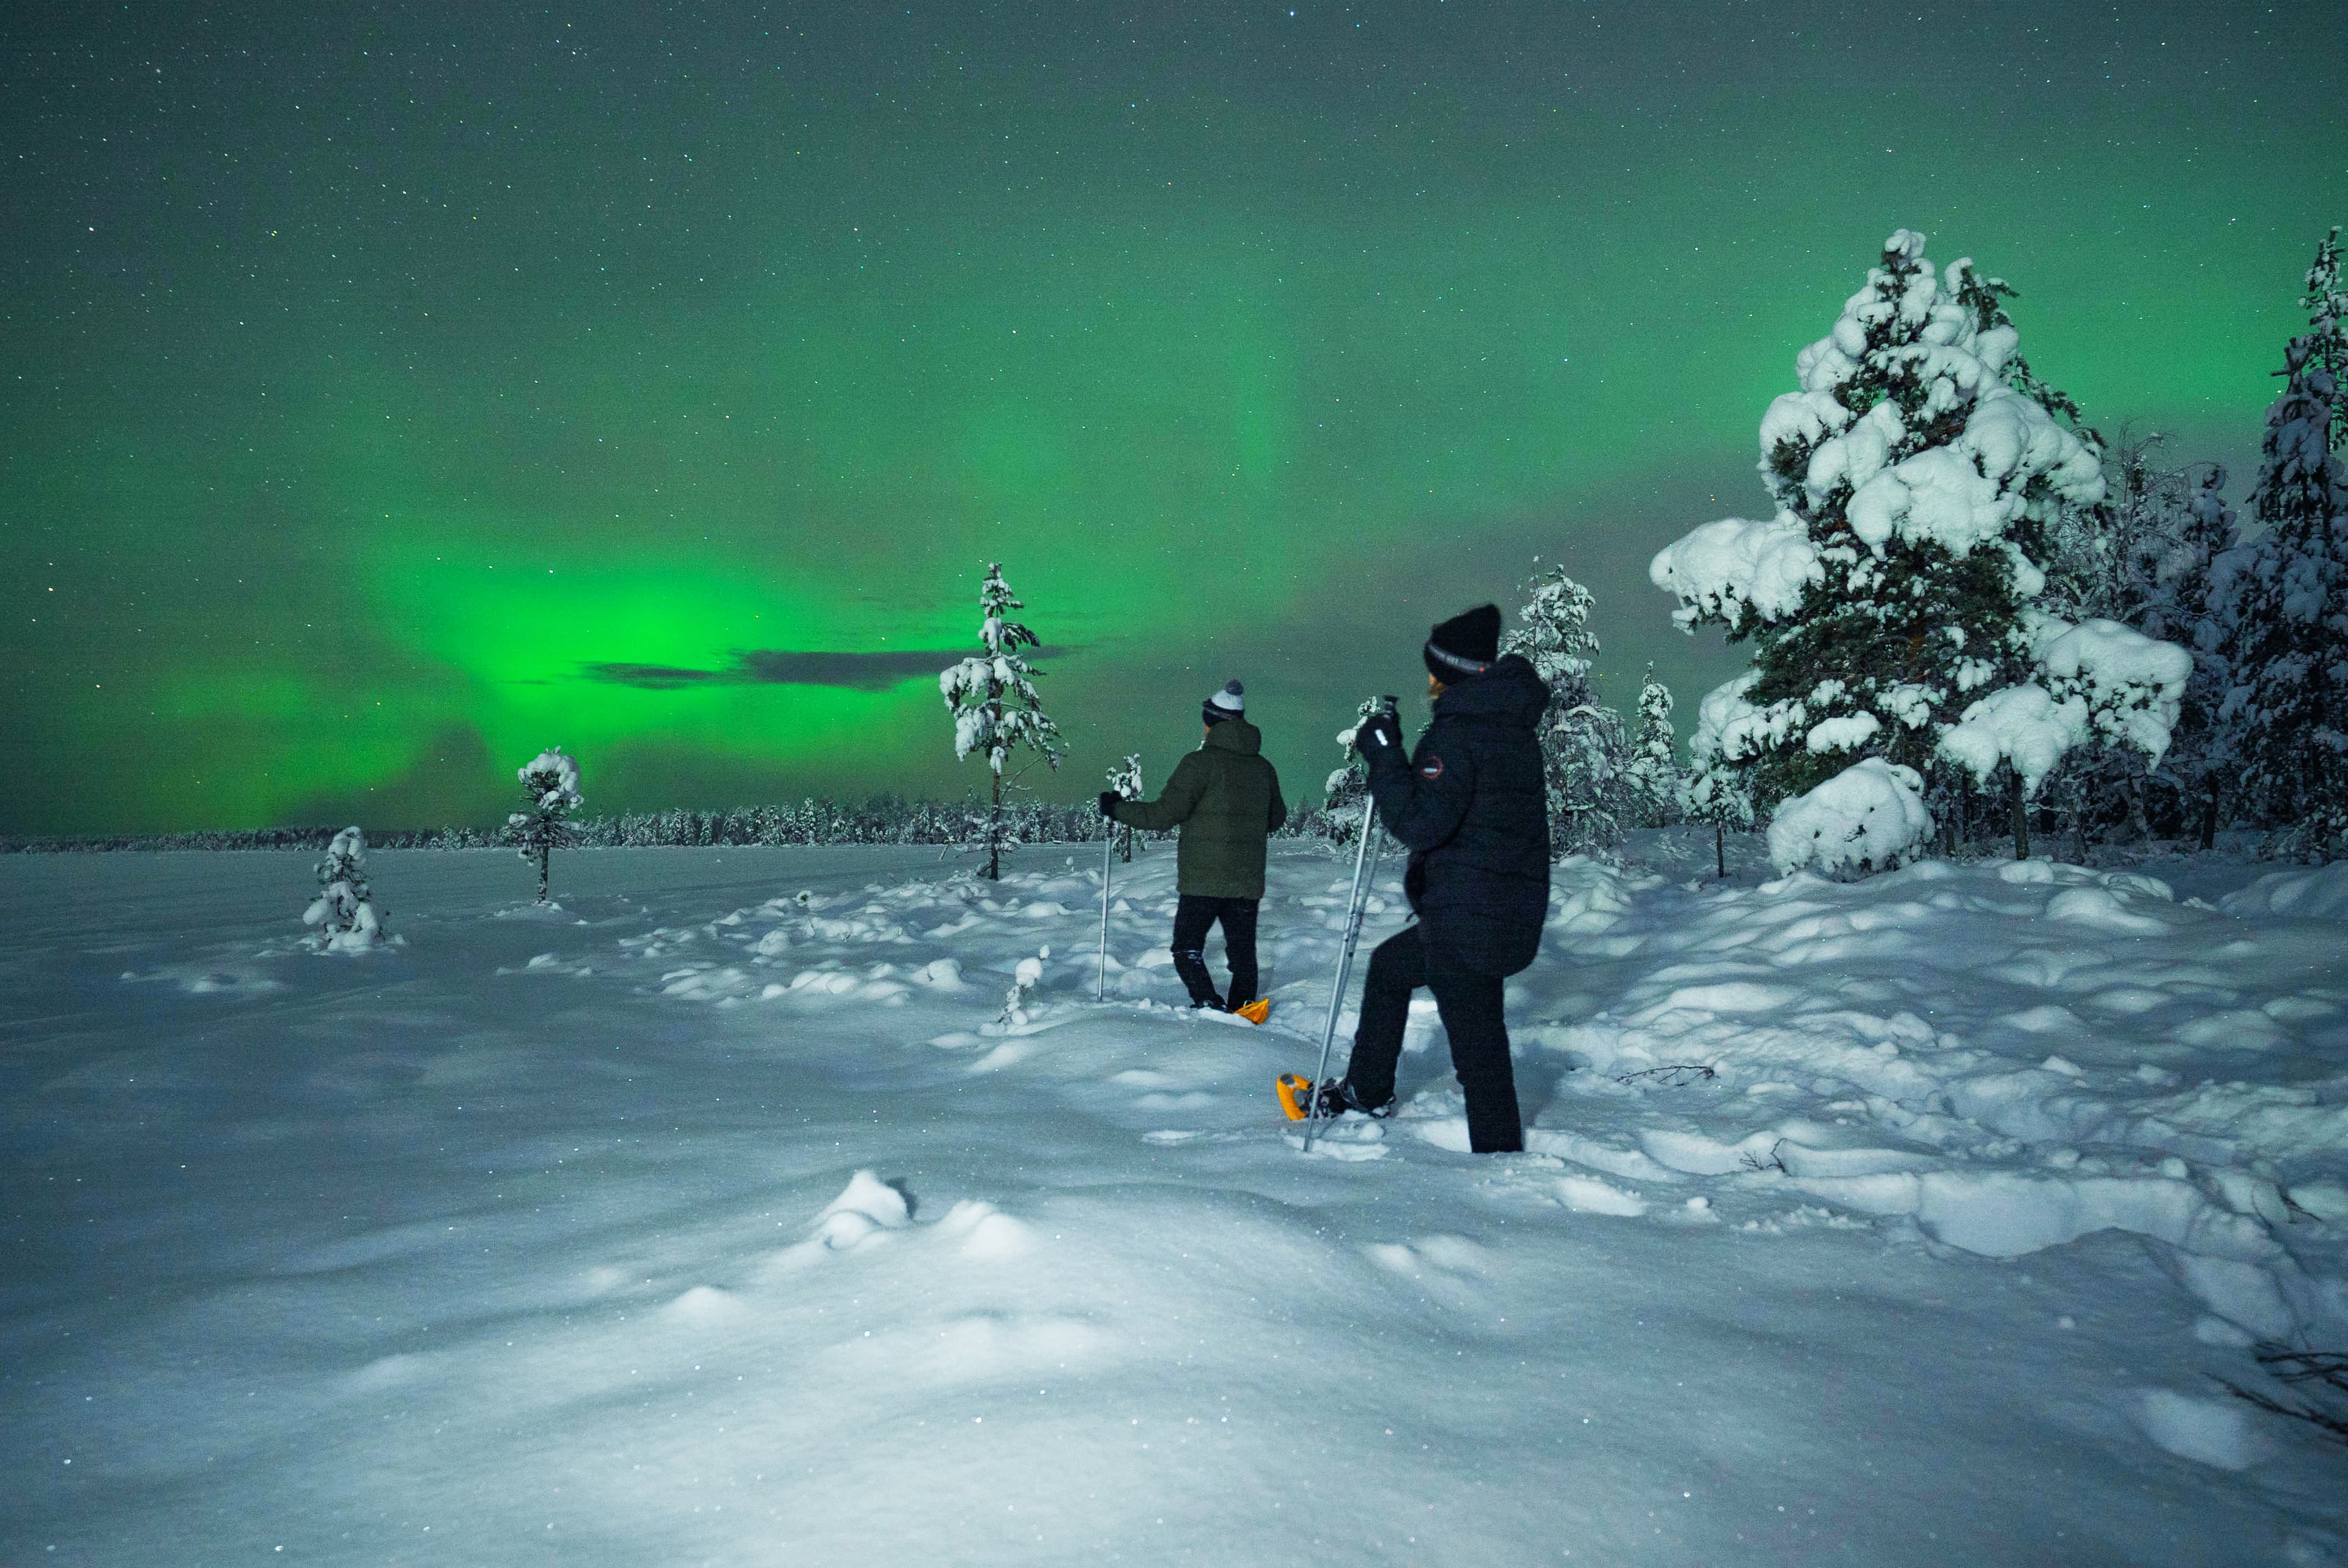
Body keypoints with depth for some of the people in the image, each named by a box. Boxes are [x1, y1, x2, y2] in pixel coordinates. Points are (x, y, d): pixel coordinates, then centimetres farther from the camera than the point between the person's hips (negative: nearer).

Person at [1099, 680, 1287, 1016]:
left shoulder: (1201, 762, -11)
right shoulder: (1264, 768, 9)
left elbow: (1166, 813, -16)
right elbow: (1276, 819, 23)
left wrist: (1118, 809, -3)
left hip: (1203, 878, -6)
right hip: (1248, 881, 6)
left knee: (1187, 950, 1)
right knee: (1242, 951, 13)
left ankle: (1211, 1008, -14)